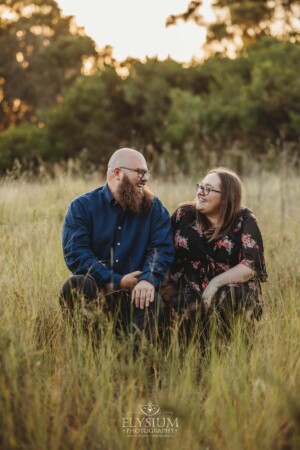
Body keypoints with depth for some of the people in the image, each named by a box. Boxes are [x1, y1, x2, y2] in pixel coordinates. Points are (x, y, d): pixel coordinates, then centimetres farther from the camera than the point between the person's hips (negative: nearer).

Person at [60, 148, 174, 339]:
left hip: (134, 290, 0)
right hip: (96, 287, 0)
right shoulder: (82, 207, 2)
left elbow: (163, 248, -4)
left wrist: (149, 279, -26)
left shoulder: (153, 207, 9)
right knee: (76, 285, -32)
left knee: (149, 298, -33)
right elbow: (76, 254, -11)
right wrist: (117, 282, -17)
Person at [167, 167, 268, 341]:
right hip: (190, 294, 1)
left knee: (227, 296, -35)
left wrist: (214, 284, -19)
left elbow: (252, 264, -13)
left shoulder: (244, 221, -4)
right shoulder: (184, 214, 3)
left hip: (233, 290, -1)